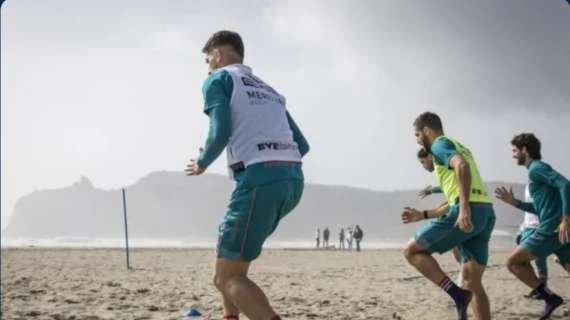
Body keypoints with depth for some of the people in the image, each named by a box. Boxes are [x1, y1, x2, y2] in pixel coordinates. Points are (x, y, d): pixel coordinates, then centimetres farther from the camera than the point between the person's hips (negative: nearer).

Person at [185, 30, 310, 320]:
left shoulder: (219, 79, 8)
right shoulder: (269, 90, 28)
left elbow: (220, 133, -8)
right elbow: (302, 145, 22)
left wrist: (202, 163, 9)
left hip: (259, 180, -8)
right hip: (293, 179, 8)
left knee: (228, 278, -3)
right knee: (228, 248, 28)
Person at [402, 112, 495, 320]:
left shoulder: (440, 144, 4)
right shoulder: (459, 148, 32)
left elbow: (462, 166, -20)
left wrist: (464, 208, -29)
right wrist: (422, 215, 37)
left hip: (470, 212, -9)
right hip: (486, 213, 9)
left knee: (412, 251, 1)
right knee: (472, 281, 11)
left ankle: (457, 294, -13)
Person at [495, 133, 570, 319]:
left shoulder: (536, 169, -5)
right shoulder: (537, 171, 24)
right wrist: (514, 202, 26)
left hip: (551, 230, -9)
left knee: (513, 262, 4)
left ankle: (549, 297, -1)